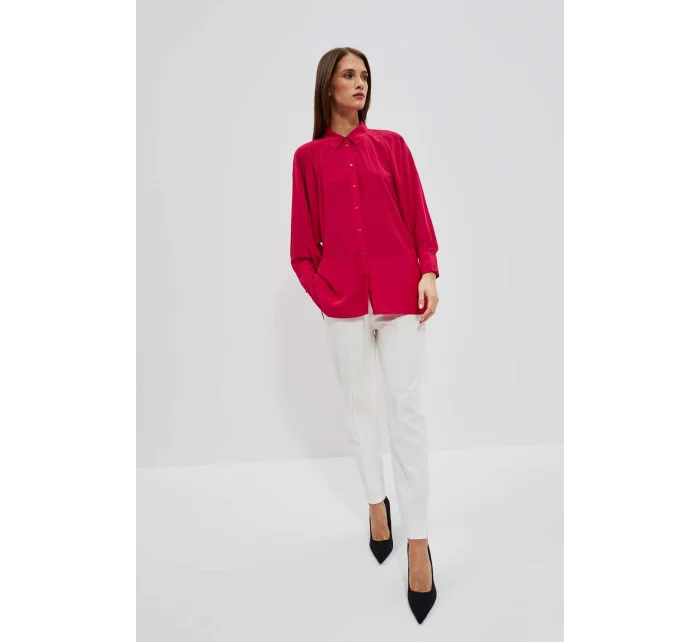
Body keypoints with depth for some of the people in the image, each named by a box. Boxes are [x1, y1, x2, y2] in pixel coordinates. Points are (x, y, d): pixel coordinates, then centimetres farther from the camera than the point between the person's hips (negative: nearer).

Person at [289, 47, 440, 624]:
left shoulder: (391, 145, 10)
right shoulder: (309, 157, 8)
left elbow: (417, 215, 6)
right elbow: (304, 242, 6)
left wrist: (429, 272, -8)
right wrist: (324, 293, -4)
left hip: (400, 294, 0)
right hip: (344, 300, 1)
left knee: (406, 408, -4)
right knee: (359, 405, 11)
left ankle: (418, 543, 5)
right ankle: (377, 504, 33)